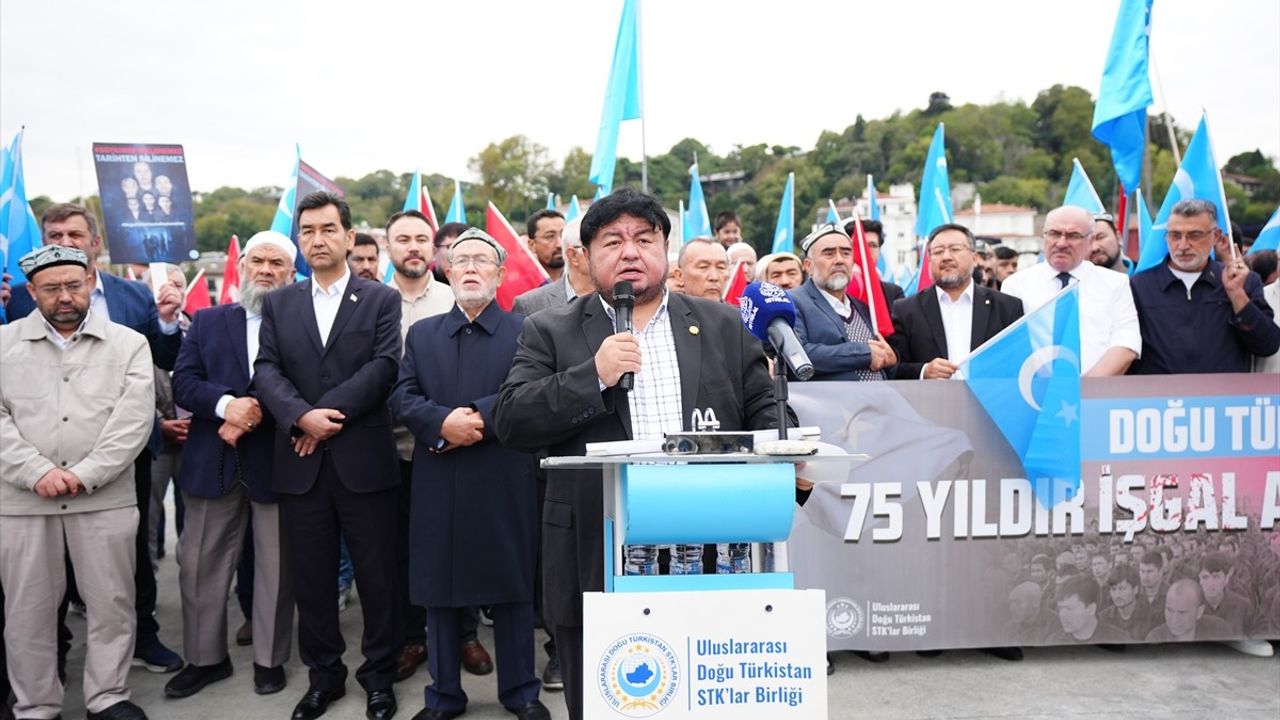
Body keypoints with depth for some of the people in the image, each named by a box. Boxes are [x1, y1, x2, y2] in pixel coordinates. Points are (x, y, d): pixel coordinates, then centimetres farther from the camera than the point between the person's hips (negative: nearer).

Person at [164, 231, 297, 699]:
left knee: (276, 567, 8)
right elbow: (183, 382, -1)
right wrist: (227, 404, -19)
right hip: (214, 462, 3)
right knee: (199, 564, 11)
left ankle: (269, 659, 24)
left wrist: (253, 416, -20)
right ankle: (205, 657, 27)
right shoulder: (207, 321, 10)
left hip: (276, 463, -3)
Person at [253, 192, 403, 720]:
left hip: (365, 459, -2)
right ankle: (323, 676, 27)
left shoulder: (381, 300, 5)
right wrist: (302, 416, -16)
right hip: (300, 464, 3)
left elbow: (384, 366, -8)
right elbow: (266, 370, 1)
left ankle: (379, 676, 21)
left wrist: (329, 414, -15)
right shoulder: (278, 304, 13)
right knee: (312, 579, 11)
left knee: (378, 577, 5)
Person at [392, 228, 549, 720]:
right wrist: (442, 422, -16)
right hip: (438, 485, 3)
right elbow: (402, 396, 2)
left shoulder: (524, 332, 5)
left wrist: (478, 418, -19)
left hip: (505, 486, -2)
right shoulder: (421, 333, 13)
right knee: (440, 591, 10)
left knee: (512, 589, 7)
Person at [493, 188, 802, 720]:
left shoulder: (722, 326, 11)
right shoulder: (551, 332, 5)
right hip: (595, 567, -1)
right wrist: (593, 375, -17)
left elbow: (765, 411, 11)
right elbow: (510, 422, -5)